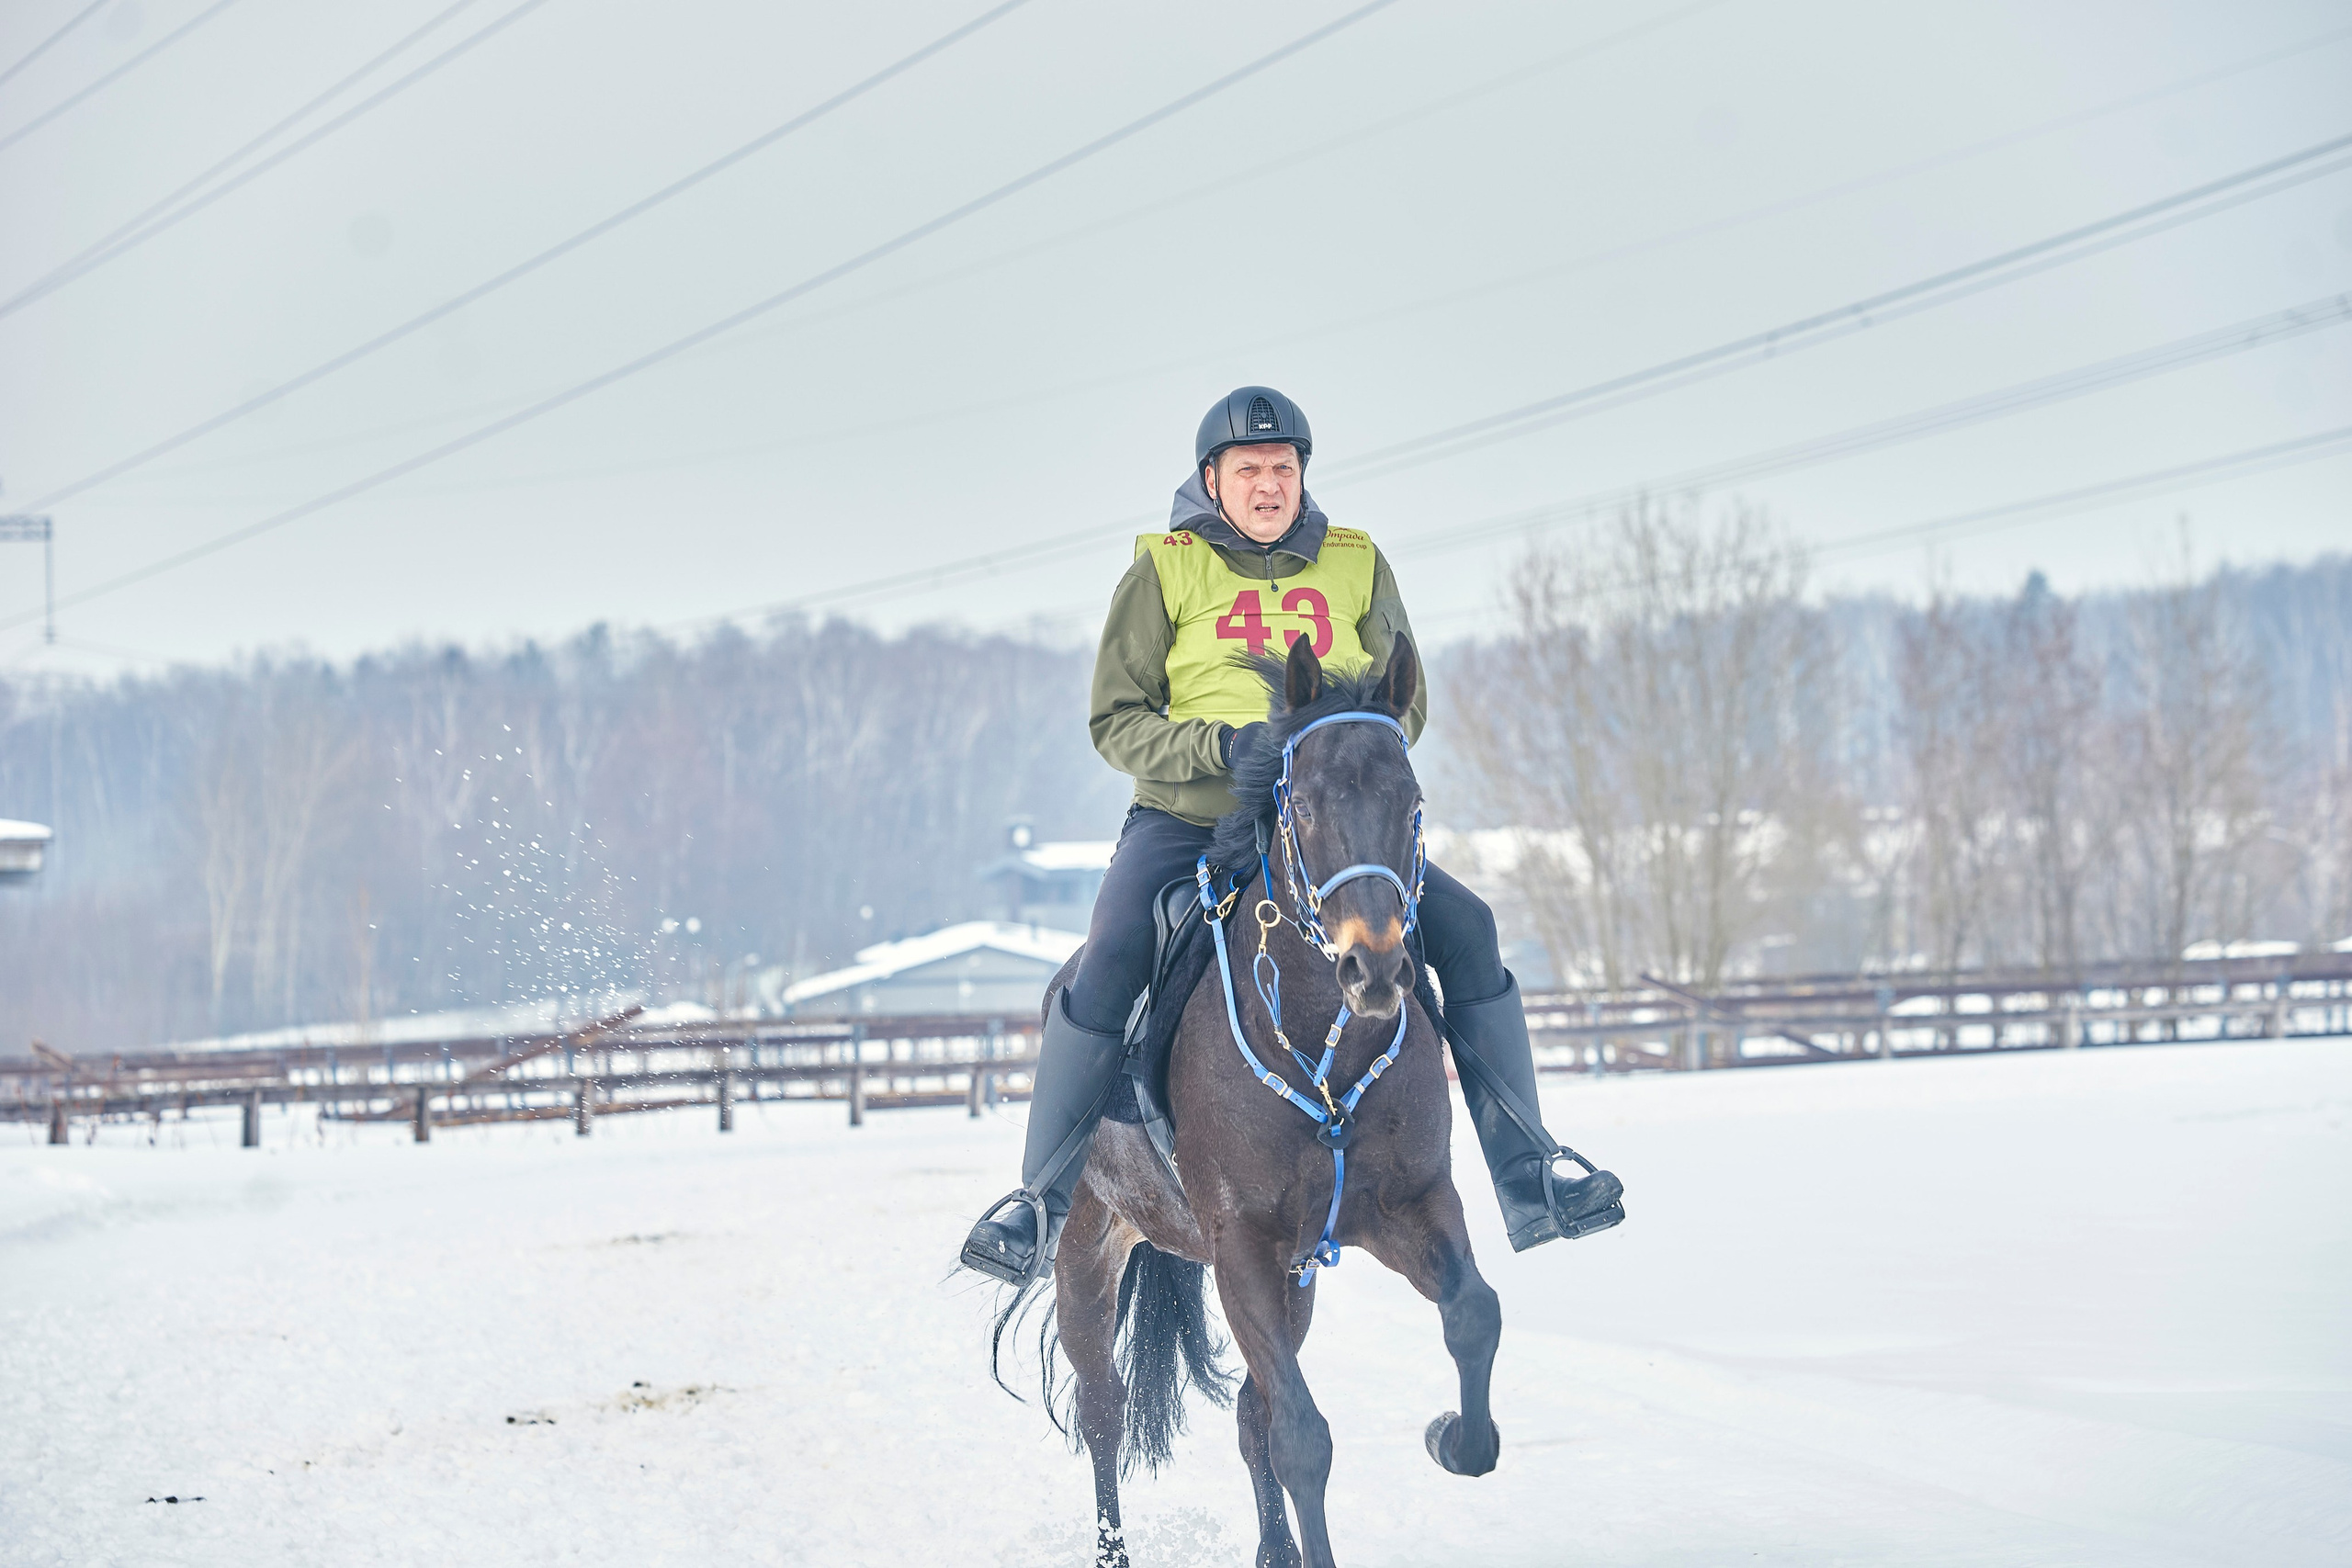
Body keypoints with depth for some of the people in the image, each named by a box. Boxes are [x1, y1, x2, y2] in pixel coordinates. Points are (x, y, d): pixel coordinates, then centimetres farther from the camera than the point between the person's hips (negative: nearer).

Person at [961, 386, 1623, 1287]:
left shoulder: (1356, 566, 10)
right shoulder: (1163, 572, 2)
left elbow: (1405, 703, 12)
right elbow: (1116, 722, 0)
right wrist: (1224, 743, -18)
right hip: (1186, 821, -3)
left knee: (1465, 927, -15)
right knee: (1107, 964, -28)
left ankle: (1526, 1182, -10)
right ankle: (1042, 1200, -16)